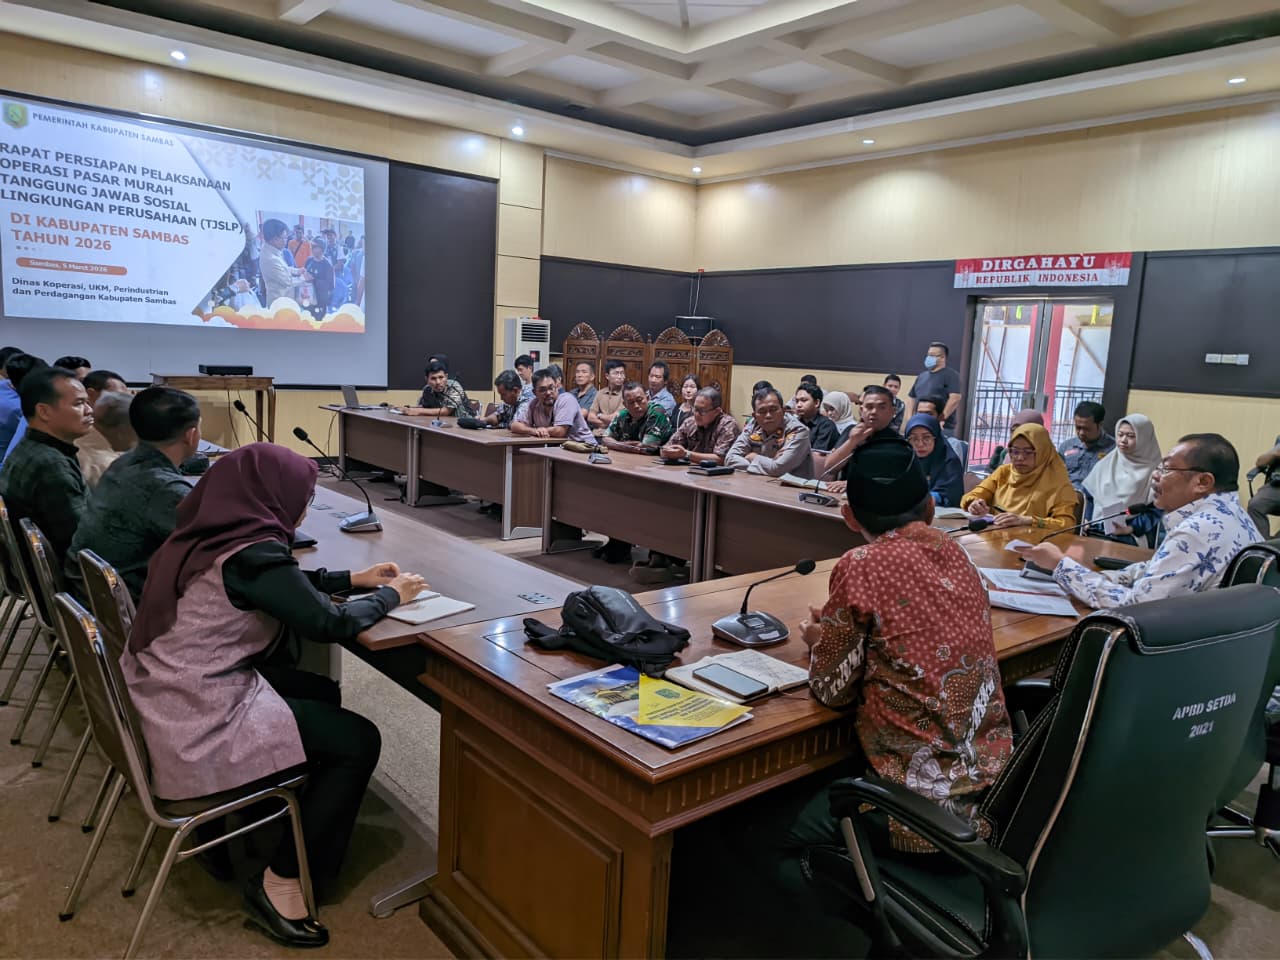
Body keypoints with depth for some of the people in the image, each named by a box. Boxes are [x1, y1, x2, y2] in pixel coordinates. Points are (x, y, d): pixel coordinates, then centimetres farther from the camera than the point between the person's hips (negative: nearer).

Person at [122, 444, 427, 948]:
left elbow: (288, 585, 18)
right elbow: (330, 623, -17)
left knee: (323, 693, 21)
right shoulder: (251, 553, -23)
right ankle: (280, 884, 10)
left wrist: (354, 578, 18)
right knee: (358, 741, 0)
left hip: (168, 700, 9)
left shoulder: (207, 535, 3)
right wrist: (390, 595, -1)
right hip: (200, 727, -9)